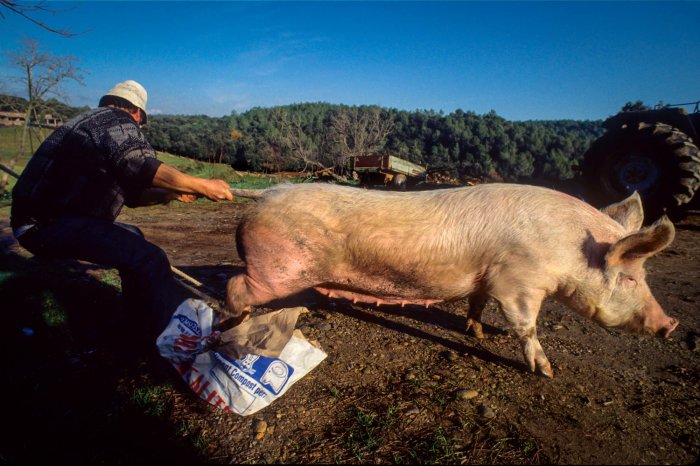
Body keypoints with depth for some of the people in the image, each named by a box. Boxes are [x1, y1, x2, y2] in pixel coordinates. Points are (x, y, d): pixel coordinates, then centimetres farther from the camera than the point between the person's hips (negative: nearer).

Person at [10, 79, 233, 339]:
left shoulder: (91, 121, 26)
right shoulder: (118, 121, -2)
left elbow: (131, 192, 22)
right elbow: (142, 167, -22)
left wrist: (174, 194, 18)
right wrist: (202, 186, -17)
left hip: (38, 223, 11)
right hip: (50, 224, -11)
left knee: (132, 238, 23)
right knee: (147, 258, -21)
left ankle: (142, 314, 27)